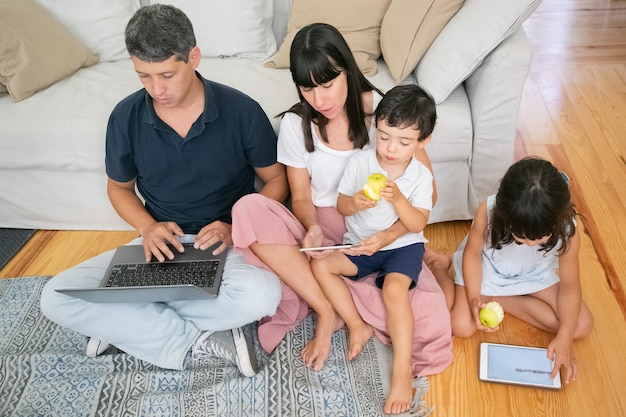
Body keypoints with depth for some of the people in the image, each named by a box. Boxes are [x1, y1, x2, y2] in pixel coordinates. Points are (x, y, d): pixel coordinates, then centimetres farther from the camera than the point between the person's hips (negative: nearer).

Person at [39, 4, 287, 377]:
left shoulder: (241, 111, -12)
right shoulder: (126, 117, -5)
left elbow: (276, 180, 0)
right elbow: (119, 186, 11)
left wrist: (237, 227, -17)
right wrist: (148, 226, -10)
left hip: (227, 244, -2)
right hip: (161, 243, 3)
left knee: (261, 294, -37)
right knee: (56, 297, -17)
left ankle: (125, 323, -14)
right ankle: (201, 341, -17)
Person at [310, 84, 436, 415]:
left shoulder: (421, 175, -9)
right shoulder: (359, 163, -6)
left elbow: (417, 224, -15)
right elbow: (340, 206, -2)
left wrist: (397, 198, -31)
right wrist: (355, 203, -25)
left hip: (403, 246, -3)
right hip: (359, 243, 3)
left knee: (394, 288, -30)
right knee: (320, 265, -19)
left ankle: (402, 371, -21)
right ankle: (358, 326, -7)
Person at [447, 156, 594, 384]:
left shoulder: (567, 231, -31)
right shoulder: (488, 211, -36)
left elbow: (569, 285, -18)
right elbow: (472, 253, -18)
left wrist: (564, 338, -26)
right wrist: (474, 298, -31)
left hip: (534, 275, 3)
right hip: (487, 269, -3)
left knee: (582, 325, -9)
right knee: (462, 326, -21)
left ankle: (496, 299, -1)